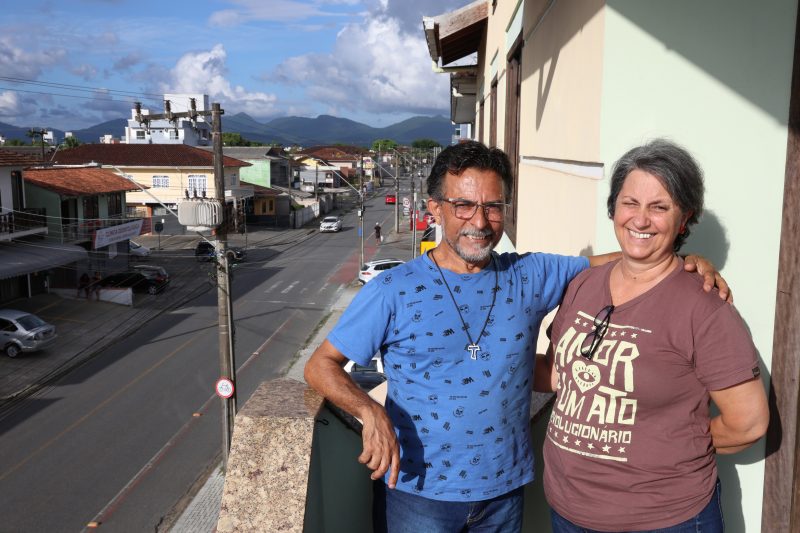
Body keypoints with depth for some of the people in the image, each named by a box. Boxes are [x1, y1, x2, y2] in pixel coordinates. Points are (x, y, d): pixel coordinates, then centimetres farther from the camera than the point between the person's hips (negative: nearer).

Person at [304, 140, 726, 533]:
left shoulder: (531, 276, -2)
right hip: (417, 493, -2)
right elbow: (320, 365, -7)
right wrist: (371, 413, -24)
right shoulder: (394, 291, -10)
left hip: (504, 492, 3)